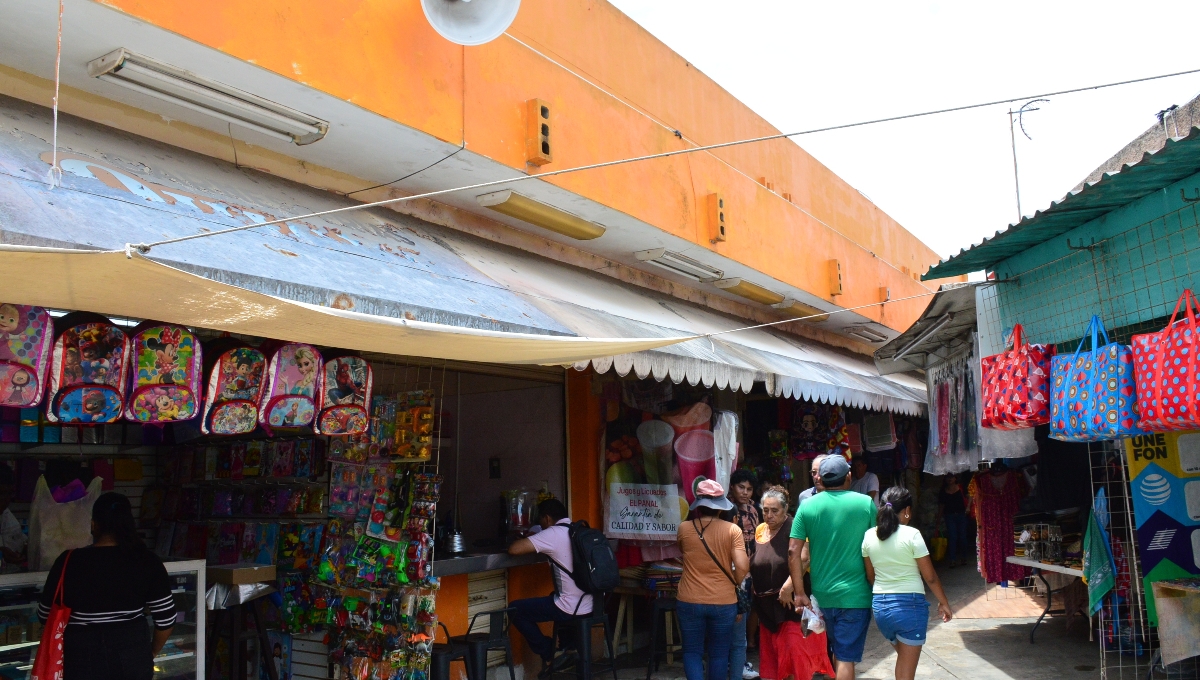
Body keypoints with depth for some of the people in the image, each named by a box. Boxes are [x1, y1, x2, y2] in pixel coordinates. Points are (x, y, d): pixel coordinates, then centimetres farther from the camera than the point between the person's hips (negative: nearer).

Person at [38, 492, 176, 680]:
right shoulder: (147, 561, -7)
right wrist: (151, 652, 13)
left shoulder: (70, 562, -11)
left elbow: (46, 615, 1)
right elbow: (166, 619, -5)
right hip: (133, 657, 1)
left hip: (84, 661, -1)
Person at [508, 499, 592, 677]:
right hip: (593, 604, 8)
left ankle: (549, 657, 13)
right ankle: (570, 649, 29)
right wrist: (538, 544, 22)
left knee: (515, 610, 8)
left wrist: (527, 541, 3)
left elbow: (513, 549, -18)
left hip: (572, 608, -8)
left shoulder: (553, 534, -13)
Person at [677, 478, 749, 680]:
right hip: (723, 602, 0)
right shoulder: (732, 530, -8)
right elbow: (742, 567, -12)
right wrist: (733, 584, 5)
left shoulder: (684, 528, -2)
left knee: (692, 651, 12)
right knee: (719, 653, 15)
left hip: (689, 602, 0)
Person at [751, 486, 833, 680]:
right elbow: (752, 565, 20)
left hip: (791, 602, -7)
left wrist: (788, 586, -25)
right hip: (767, 605, 7)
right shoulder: (759, 531, 8)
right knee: (770, 652, 13)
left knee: (795, 651, -7)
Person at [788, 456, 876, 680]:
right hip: (855, 594, -3)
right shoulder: (865, 503, -5)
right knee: (847, 657, 0)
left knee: (837, 651, 22)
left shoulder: (807, 506, -2)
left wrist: (800, 593, -3)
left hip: (822, 594, 3)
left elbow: (794, 552, -7)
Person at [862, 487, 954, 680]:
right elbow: (930, 577, -8)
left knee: (903, 658, 27)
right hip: (910, 605, -5)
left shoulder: (869, 536, 0)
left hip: (879, 605, 5)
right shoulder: (911, 535, -13)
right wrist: (944, 602, 6)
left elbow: (870, 576, 8)